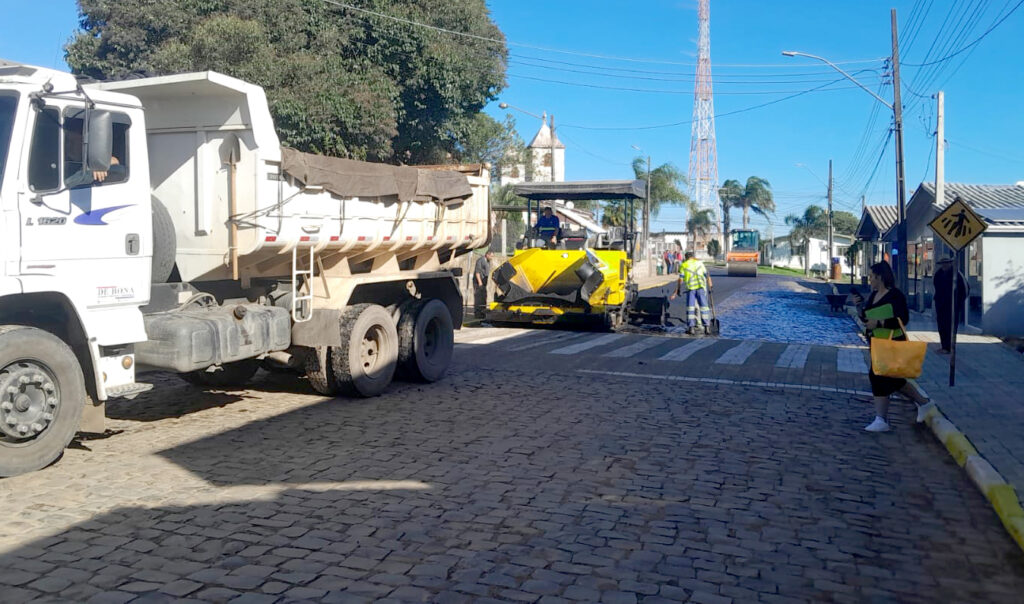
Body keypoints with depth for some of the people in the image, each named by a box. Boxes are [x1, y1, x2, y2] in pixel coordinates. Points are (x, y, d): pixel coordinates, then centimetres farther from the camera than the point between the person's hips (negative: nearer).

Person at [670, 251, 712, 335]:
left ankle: (691, 328, 1)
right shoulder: (699, 263, 16)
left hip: (690, 288, -1)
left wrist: (677, 292, 7)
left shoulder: (683, 265, 9)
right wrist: (710, 287, 20)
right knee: (704, 306, 8)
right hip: (701, 287, 1)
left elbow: (680, 280, 2)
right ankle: (706, 327, 6)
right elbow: (707, 276, 14)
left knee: (690, 307, 5)